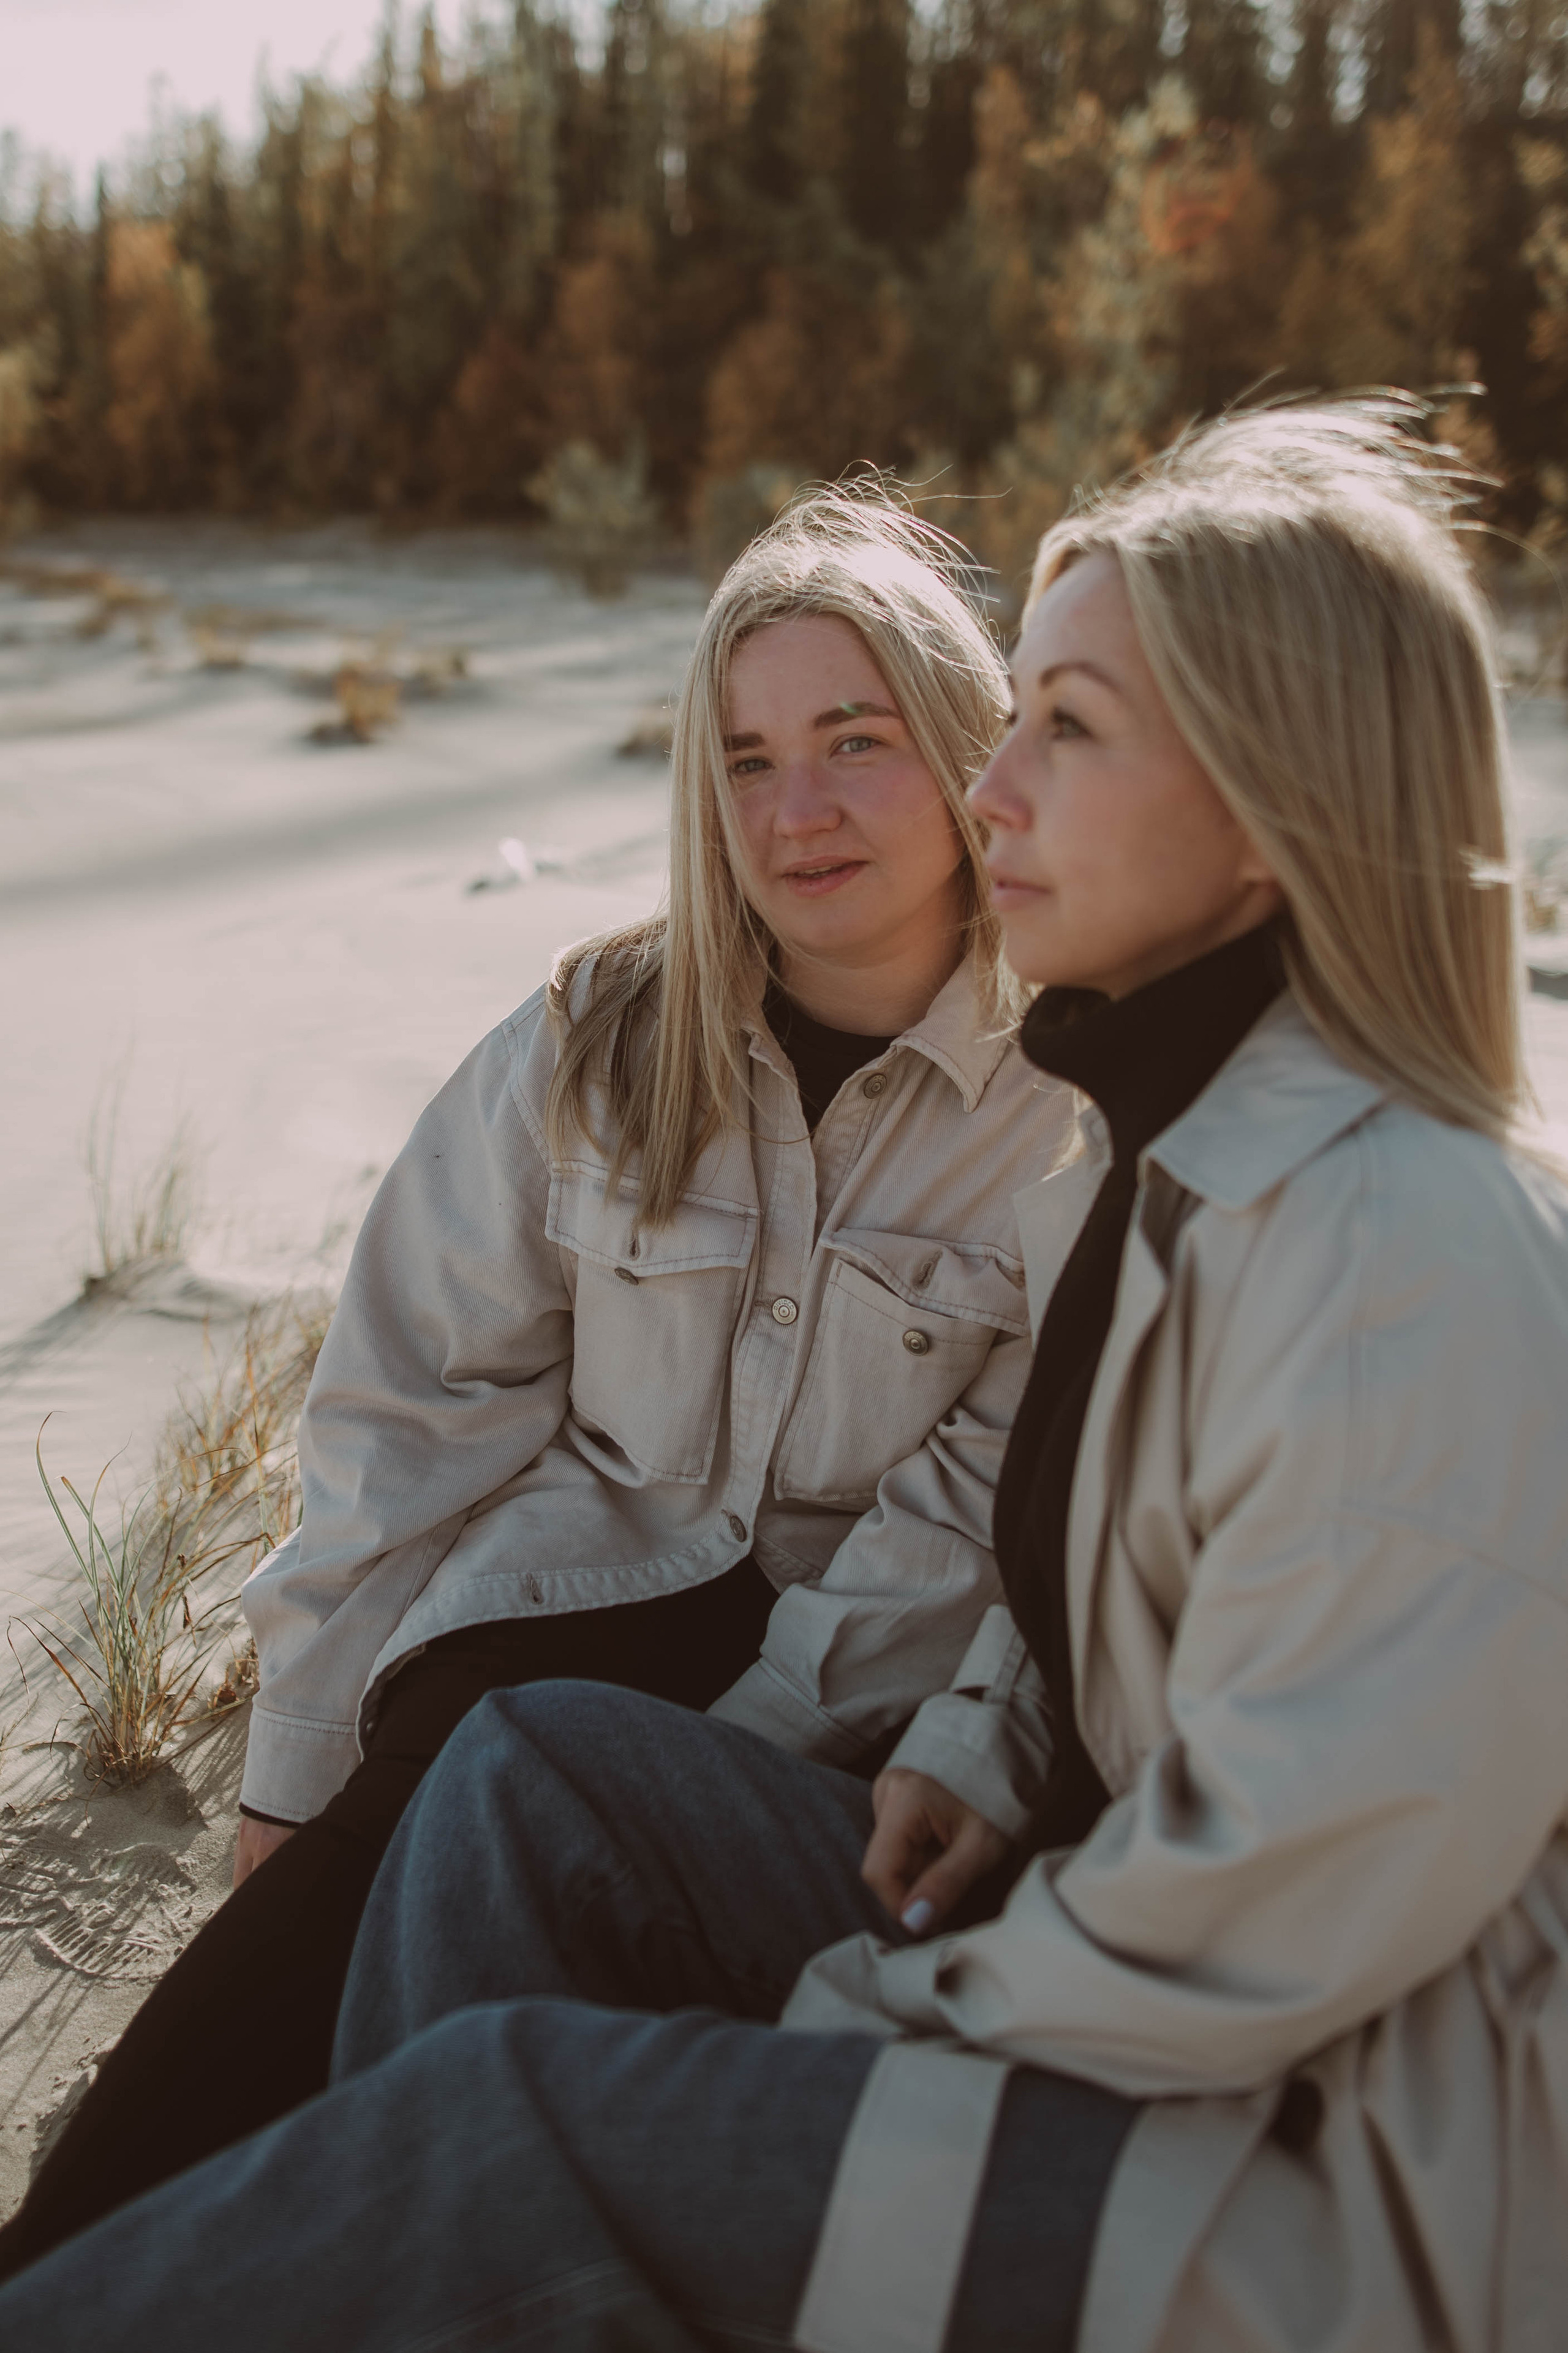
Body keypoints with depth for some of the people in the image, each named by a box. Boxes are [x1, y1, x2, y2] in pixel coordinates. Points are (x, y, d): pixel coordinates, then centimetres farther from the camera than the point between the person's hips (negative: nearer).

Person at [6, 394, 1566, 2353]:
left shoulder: (1408, 1257, -27)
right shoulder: (1159, 1147, 5)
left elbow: (1265, 1923, -24)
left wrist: (851, 2017, -12)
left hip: (1354, 2178, -8)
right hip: (1144, 1929, 9)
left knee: (519, 2126, -18)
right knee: (541, 1769, -4)